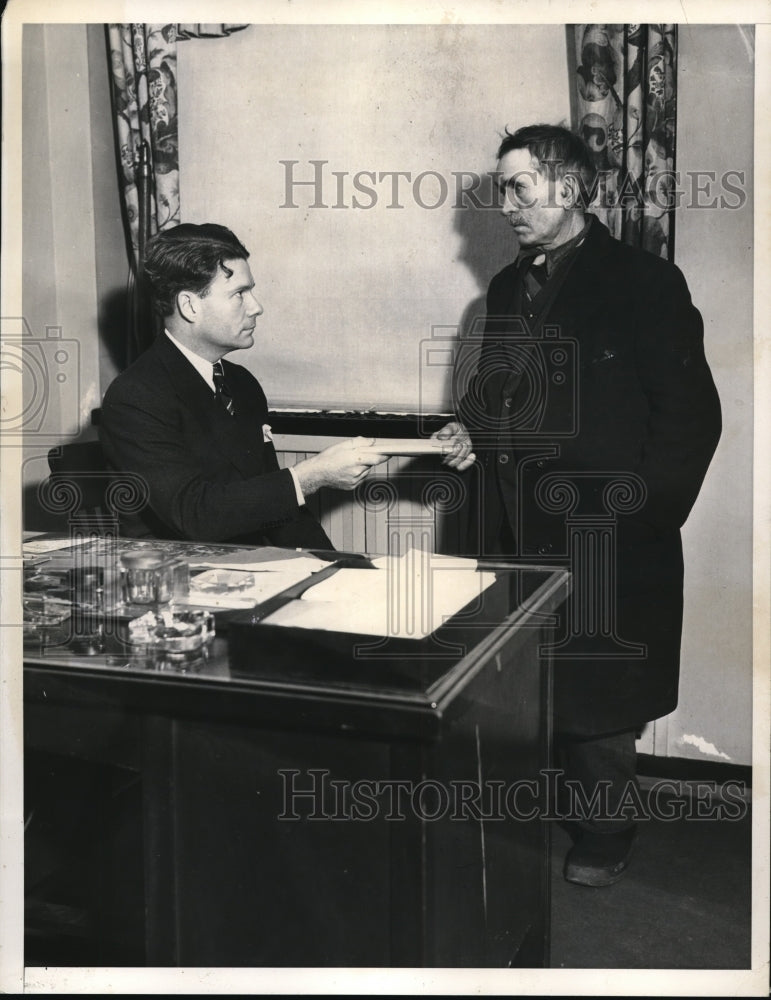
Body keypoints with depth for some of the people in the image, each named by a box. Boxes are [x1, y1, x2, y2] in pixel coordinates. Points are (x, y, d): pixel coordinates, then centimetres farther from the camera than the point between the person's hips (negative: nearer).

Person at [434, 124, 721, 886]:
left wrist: (646, 515, -11)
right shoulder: (509, 288, 14)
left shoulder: (644, 282, -6)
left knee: (596, 694, 3)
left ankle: (602, 838, 23)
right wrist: (472, 433, 2)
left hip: (606, 538, -5)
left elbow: (692, 413, -7)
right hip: (519, 531, 6)